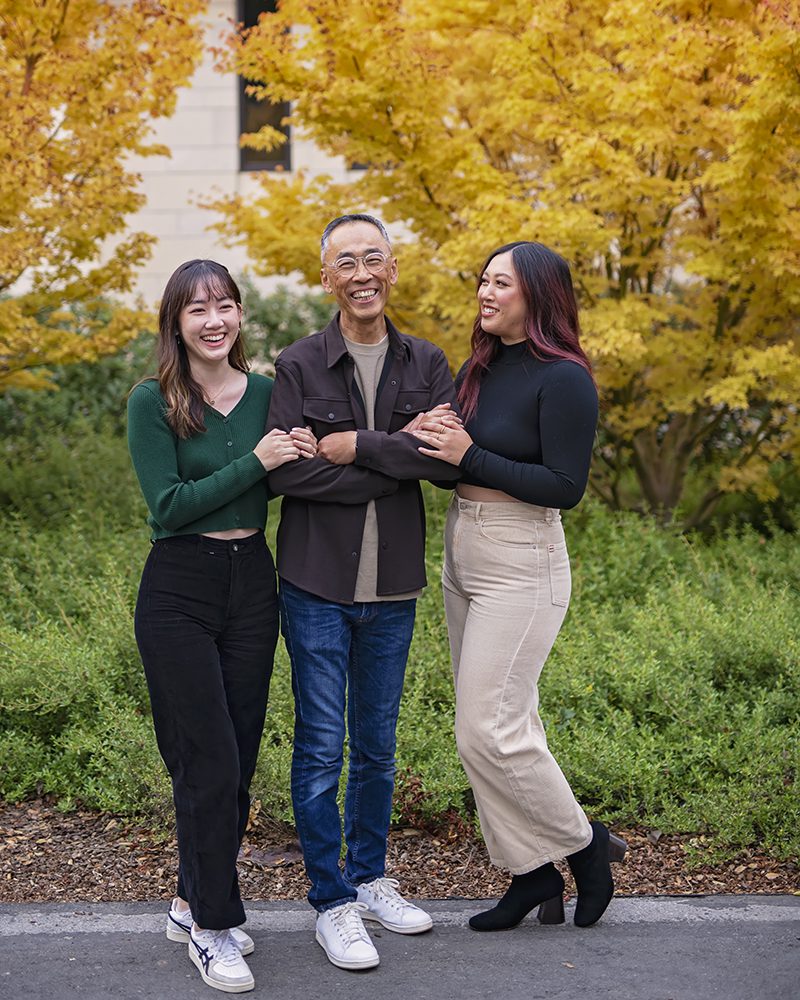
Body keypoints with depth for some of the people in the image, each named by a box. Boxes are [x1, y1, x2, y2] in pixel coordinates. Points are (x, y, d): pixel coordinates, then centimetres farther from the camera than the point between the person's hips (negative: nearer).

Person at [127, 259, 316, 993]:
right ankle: (213, 927, 10)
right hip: (179, 591, -5)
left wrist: (304, 457, -6)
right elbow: (169, 505, -15)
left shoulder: (266, 394, 4)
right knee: (209, 761, -4)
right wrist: (255, 462, -19)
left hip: (252, 583, 5)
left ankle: (196, 903, 26)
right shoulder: (153, 402, -9)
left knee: (239, 758, 9)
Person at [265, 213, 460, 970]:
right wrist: (402, 458, -16)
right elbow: (284, 473, -17)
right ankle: (331, 901, 14)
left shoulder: (426, 365, 3)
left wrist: (359, 446, -18)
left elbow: (452, 462, -10)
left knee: (377, 744, 15)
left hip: (392, 588, 3)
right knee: (321, 746, 2)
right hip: (316, 585, -3)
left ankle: (369, 878, 31)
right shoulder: (298, 367, -5)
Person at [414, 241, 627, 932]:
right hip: (463, 556, 9)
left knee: (487, 728, -9)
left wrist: (469, 456, -19)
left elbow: (565, 487, -18)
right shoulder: (479, 369, 10)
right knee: (505, 721, 12)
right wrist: (435, 441, -5)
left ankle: (583, 844, 11)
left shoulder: (563, 380, -14)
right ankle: (534, 875, 21)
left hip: (521, 563, -9)